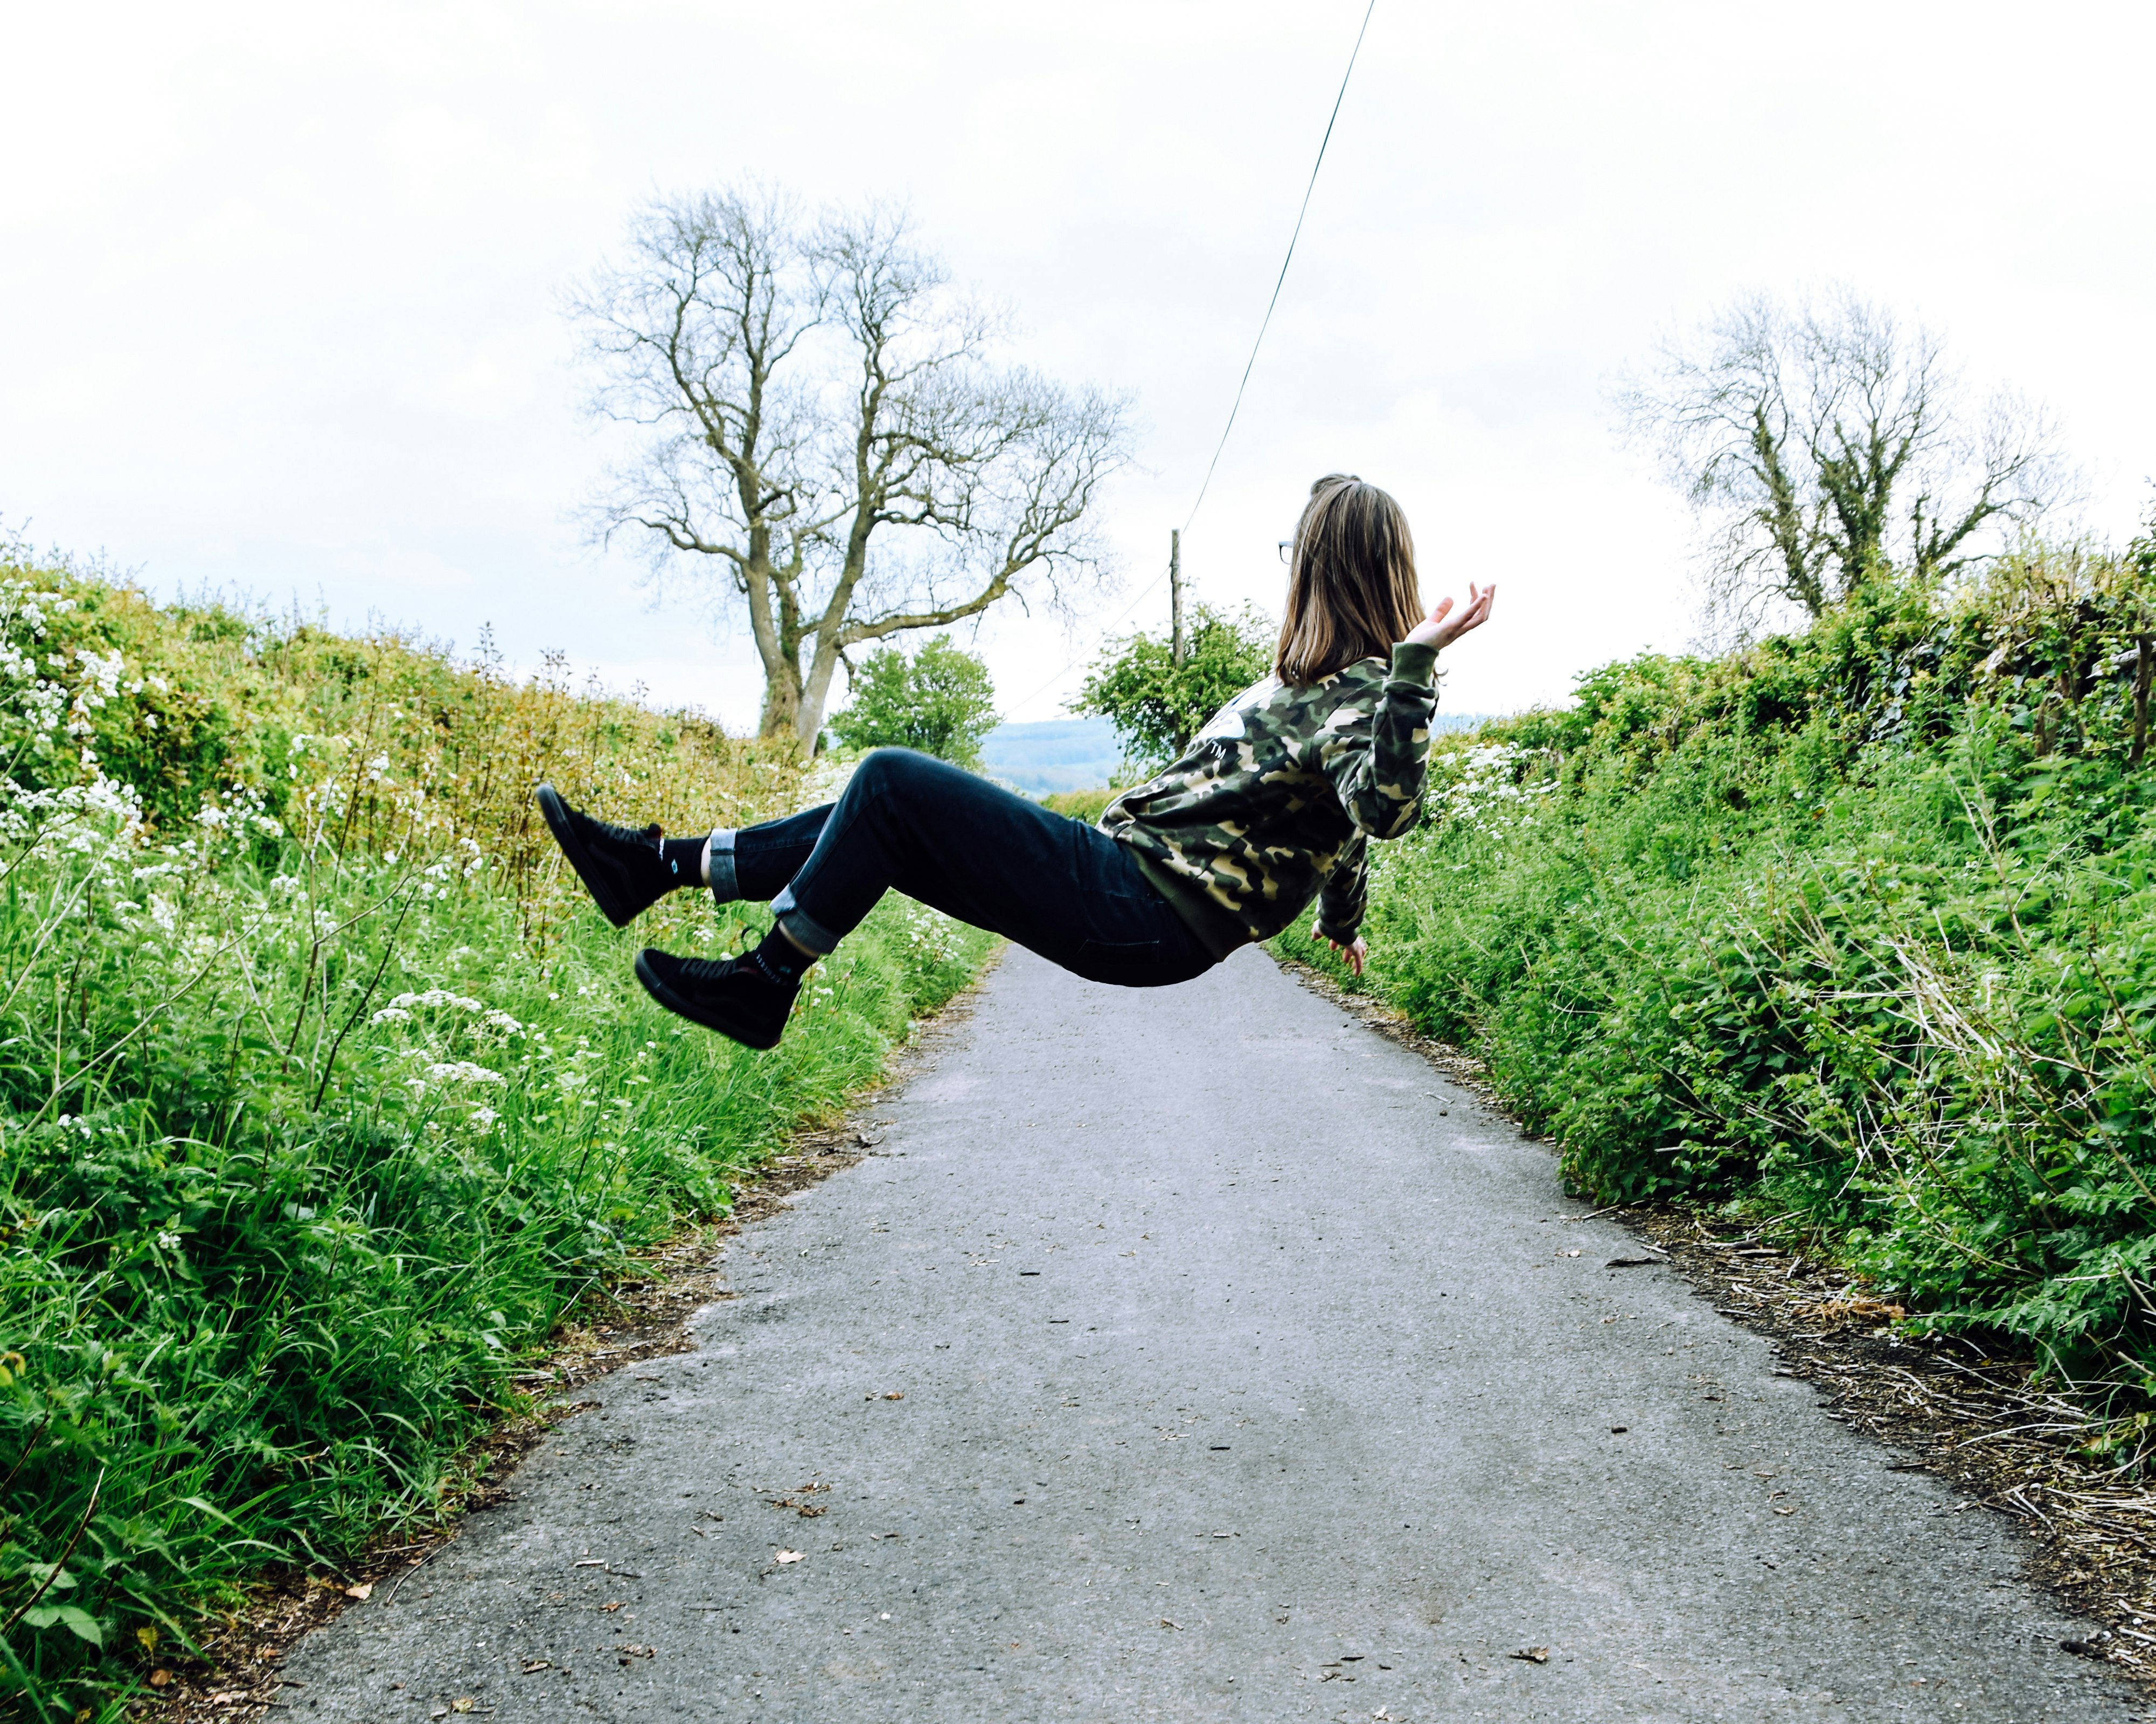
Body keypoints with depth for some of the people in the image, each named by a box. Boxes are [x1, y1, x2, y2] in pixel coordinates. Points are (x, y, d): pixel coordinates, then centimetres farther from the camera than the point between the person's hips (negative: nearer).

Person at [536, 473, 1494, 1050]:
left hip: (1146, 919, -10)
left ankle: (766, 983, -3)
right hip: (1130, 876, 10)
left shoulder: (1362, 693, -13)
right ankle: (660, 865, 15)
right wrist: (1341, 919, 42)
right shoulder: (1333, 683, 14)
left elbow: (1381, 806, -34)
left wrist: (1416, 663, -39)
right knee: (885, 811, 10)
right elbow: (1343, 820, 28)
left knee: (892, 783, -14)